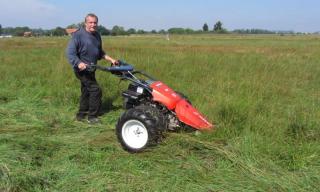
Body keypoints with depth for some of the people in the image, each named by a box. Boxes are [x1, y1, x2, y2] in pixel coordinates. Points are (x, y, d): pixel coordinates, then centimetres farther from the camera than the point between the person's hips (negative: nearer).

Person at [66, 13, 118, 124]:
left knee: (86, 91, 15)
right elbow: (70, 52, -20)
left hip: (90, 69, 9)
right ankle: (92, 117, -1)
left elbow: (100, 52, 23)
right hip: (82, 69, -8)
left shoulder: (97, 35, 11)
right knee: (95, 90, -12)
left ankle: (81, 115, 27)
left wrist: (110, 59, 13)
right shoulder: (78, 35, -14)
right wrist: (78, 63, -34)